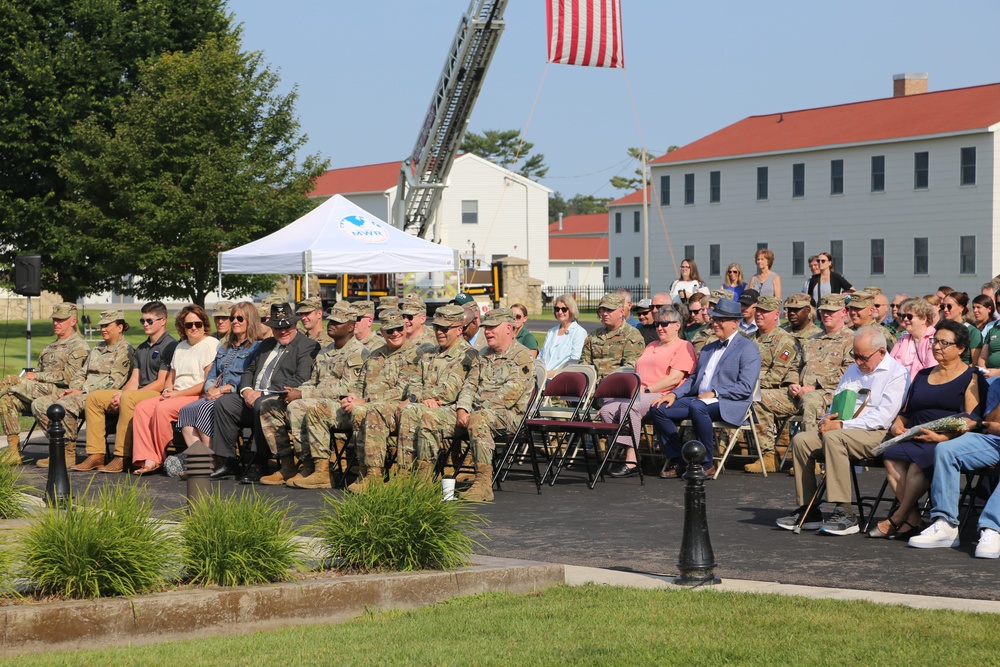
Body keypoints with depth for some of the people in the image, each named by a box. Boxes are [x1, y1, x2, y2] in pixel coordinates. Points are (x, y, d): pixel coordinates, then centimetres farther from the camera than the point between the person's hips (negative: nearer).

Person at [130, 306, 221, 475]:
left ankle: (161, 459, -15)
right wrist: (167, 390, 2)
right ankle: (148, 459, -24)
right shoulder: (181, 346, 23)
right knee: (142, 408, -15)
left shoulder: (211, 345, -5)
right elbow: (171, 377, 26)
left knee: (162, 408, -30)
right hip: (176, 397, 8)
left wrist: (178, 393, -13)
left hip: (198, 398, -8)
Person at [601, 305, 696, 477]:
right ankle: (622, 452, -20)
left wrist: (647, 390, -14)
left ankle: (631, 461, -36)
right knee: (607, 409, -19)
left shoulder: (683, 347, 3)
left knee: (630, 405, -35)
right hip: (637, 395, 8)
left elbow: (674, 379, -10)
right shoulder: (651, 346, 31)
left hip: (661, 397, -8)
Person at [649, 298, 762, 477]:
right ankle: (677, 462, -6)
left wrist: (714, 393, -18)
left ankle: (706, 465, -28)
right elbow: (694, 378, 24)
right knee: (658, 409, -9)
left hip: (728, 404, -8)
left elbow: (746, 387, -12)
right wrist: (675, 393, 5)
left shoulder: (748, 348, -1)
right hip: (698, 399, 8)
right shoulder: (708, 348, 25)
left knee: (697, 407, -39)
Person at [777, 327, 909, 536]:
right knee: (801, 440, -12)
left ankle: (845, 513, -35)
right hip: (844, 430, 8)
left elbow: (883, 416, -17)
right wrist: (828, 420, 0)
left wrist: (842, 425, -18)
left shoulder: (897, 374, -6)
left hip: (878, 434, -8)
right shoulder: (853, 371, 21)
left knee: (833, 438, -34)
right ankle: (808, 510, -10)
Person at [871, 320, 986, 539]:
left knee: (919, 460, -36)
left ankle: (897, 519, -25)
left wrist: (942, 437, -20)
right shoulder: (922, 376, 24)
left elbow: (972, 421, -7)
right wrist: (896, 426, 3)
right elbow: (905, 413, 26)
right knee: (891, 455, -27)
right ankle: (912, 520, -29)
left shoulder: (970, 378, 4)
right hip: (914, 439, 6)